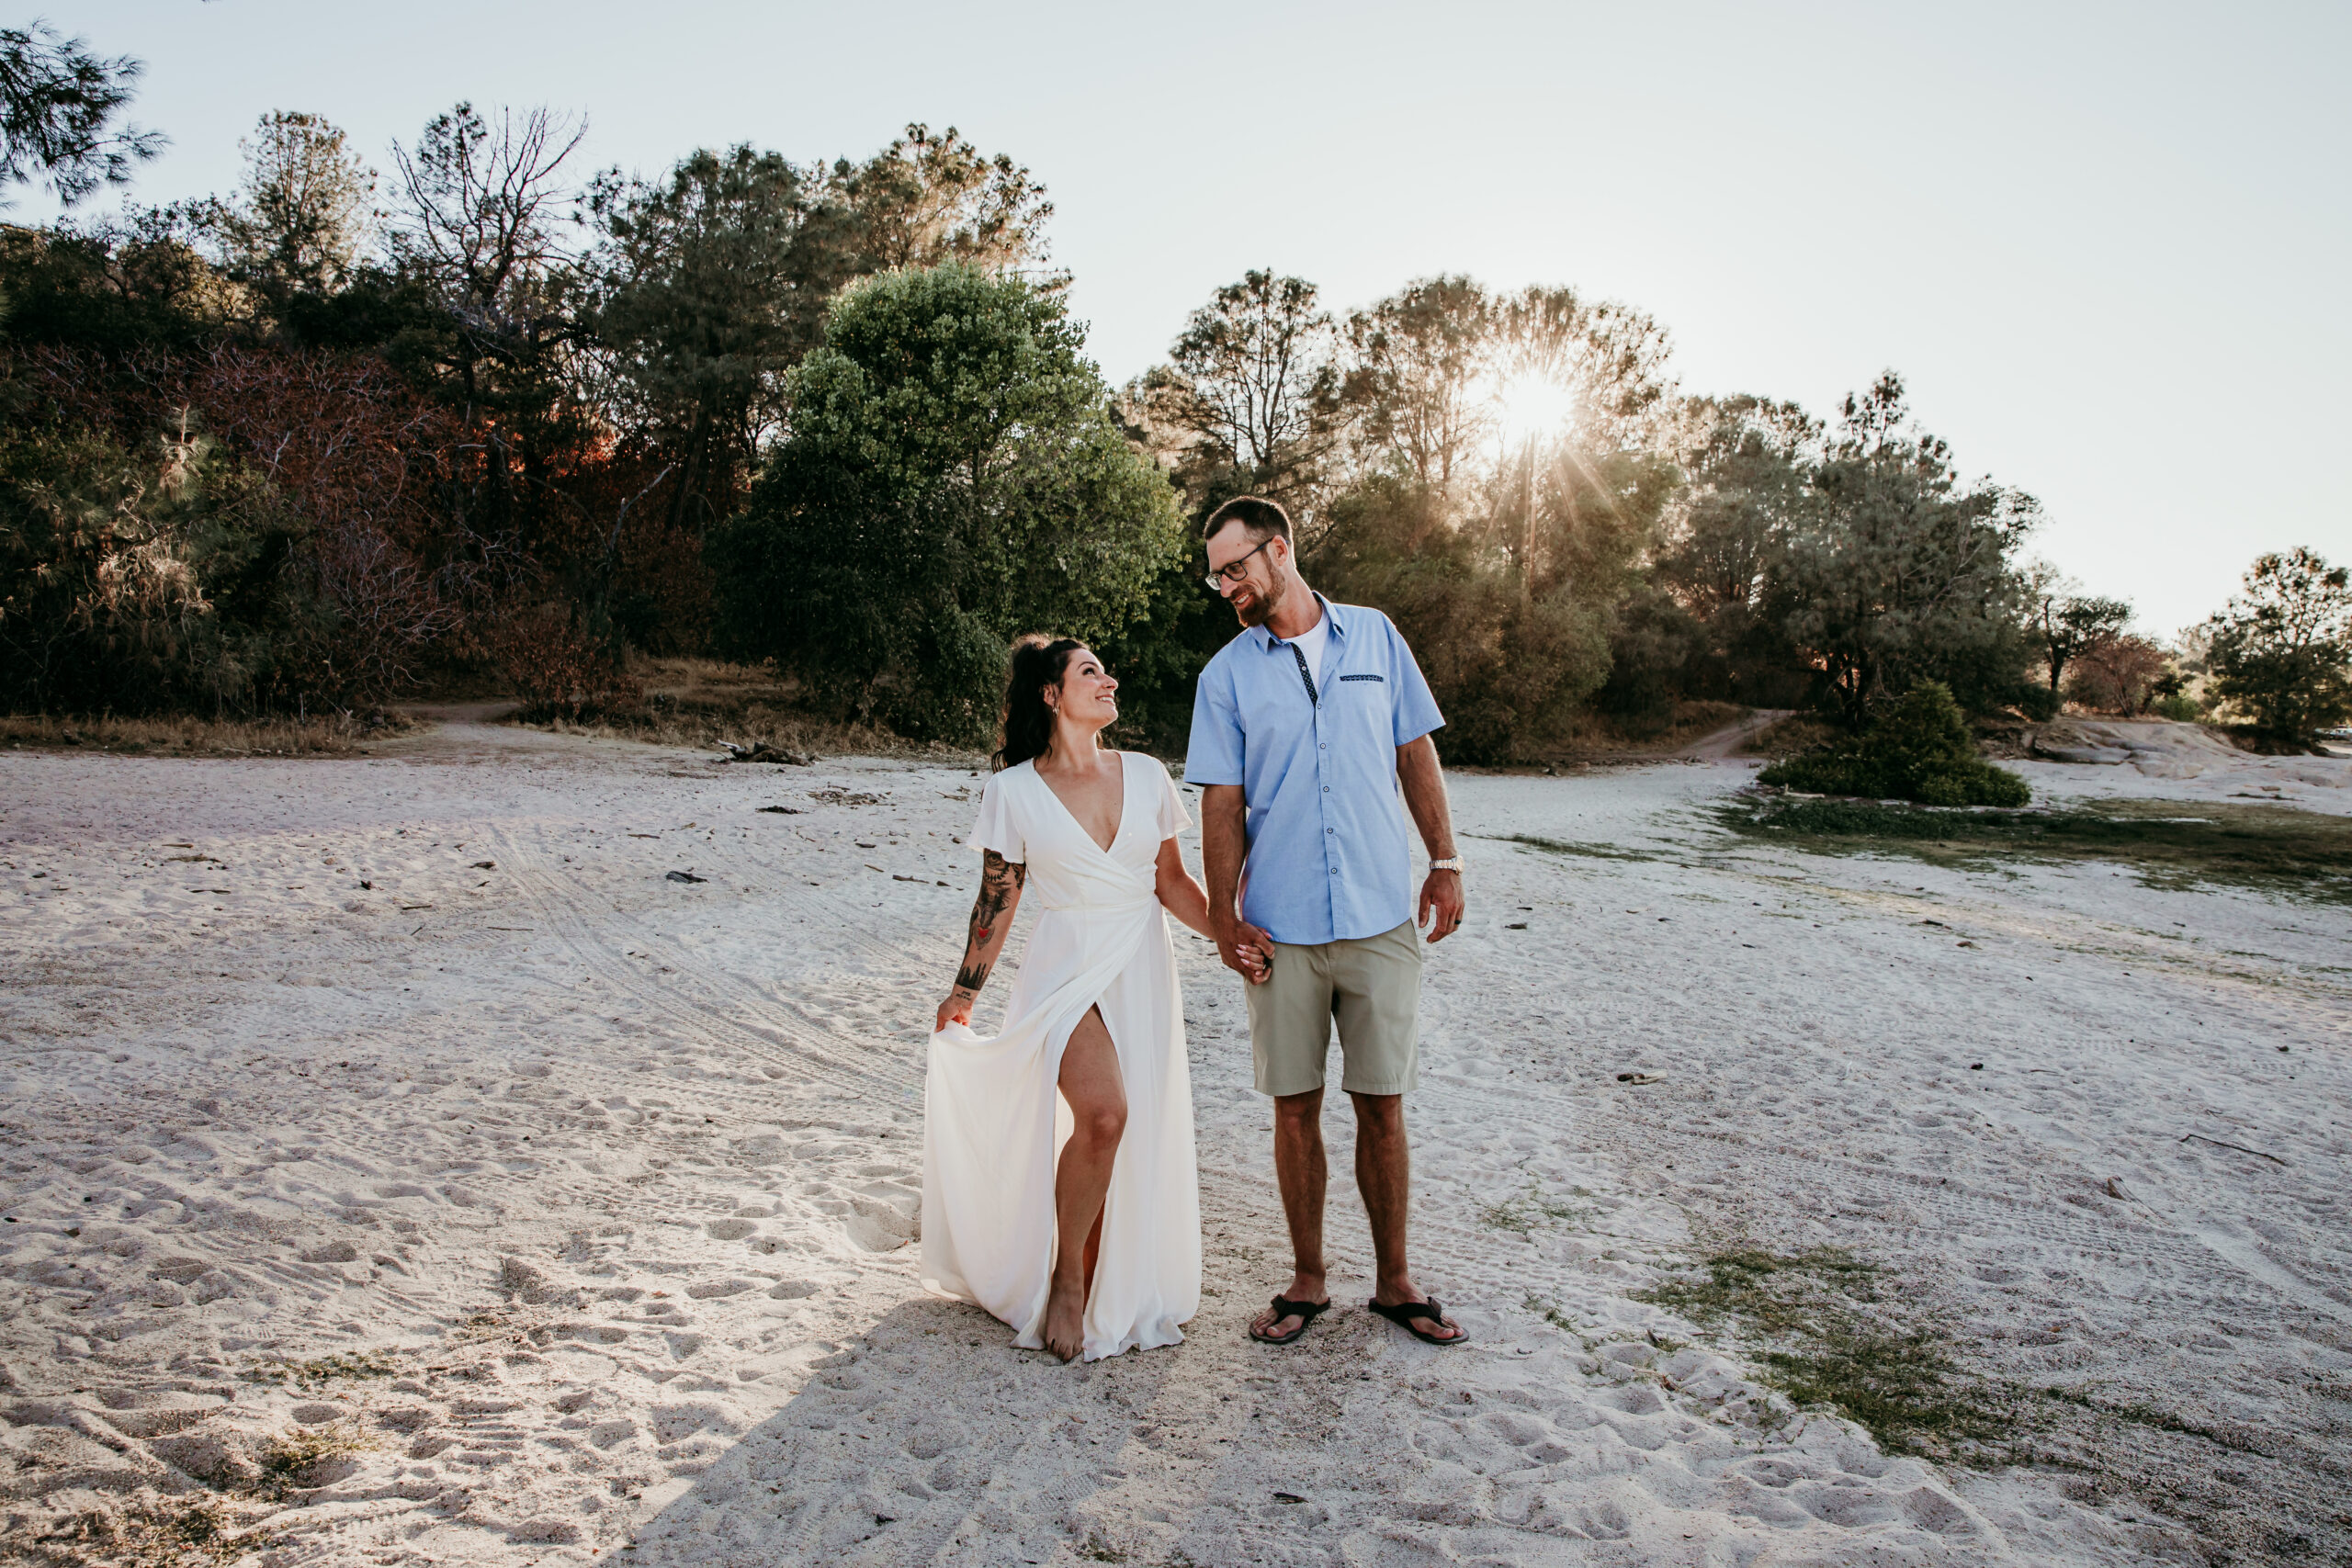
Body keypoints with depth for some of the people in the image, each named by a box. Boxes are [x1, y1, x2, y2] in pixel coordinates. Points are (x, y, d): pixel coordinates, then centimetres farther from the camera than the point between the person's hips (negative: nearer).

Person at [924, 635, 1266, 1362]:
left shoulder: (1146, 777, 5)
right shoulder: (1013, 791, -4)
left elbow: (1172, 882, 10)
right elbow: (996, 902, 3)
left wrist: (1227, 934, -5)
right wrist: (963, 995, 7)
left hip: (1142, 973, 4)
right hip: (1066, 969, -4)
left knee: (1137, 1140, 5)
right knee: (1103, 1114, -24)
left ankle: (1104, 1292, 26)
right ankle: (1066, 1277, -1)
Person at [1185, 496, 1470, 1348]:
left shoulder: (1375, 637, 7)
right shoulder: (1226, 675, 4)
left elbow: (1416, 753, 11)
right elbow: (1221, 804, 2)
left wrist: (1445, 862, 4)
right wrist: (1224, 916, -6)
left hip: (1381, 918, 0)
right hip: (1281, 926, 0)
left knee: (1382, 1106, 6)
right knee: (1296, 1109, 6)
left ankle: (1394, 1282, 22)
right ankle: (1307, 1282, 23)